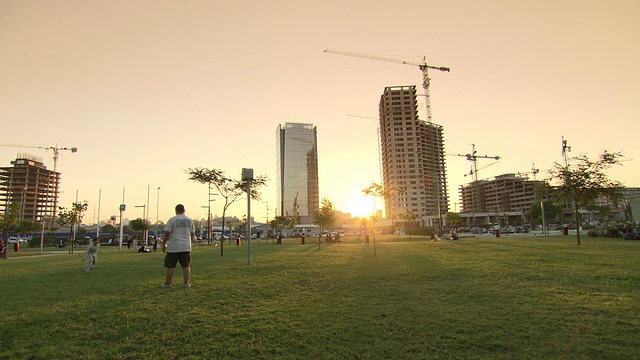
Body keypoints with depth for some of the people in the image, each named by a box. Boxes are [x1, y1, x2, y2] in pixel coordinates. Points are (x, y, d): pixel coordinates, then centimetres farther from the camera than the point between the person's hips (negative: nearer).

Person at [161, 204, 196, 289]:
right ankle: (186, 283, 8)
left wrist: (163, 244, 4)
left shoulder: (172, 220, -5)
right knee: (186, 266, 8)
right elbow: (193, 235, 15)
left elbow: (167, 234, -6)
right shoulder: (190, 220, 9)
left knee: (171, 266, 6)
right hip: (186, 247, 4)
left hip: (174, 247, -3)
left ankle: (167, 284, 13)